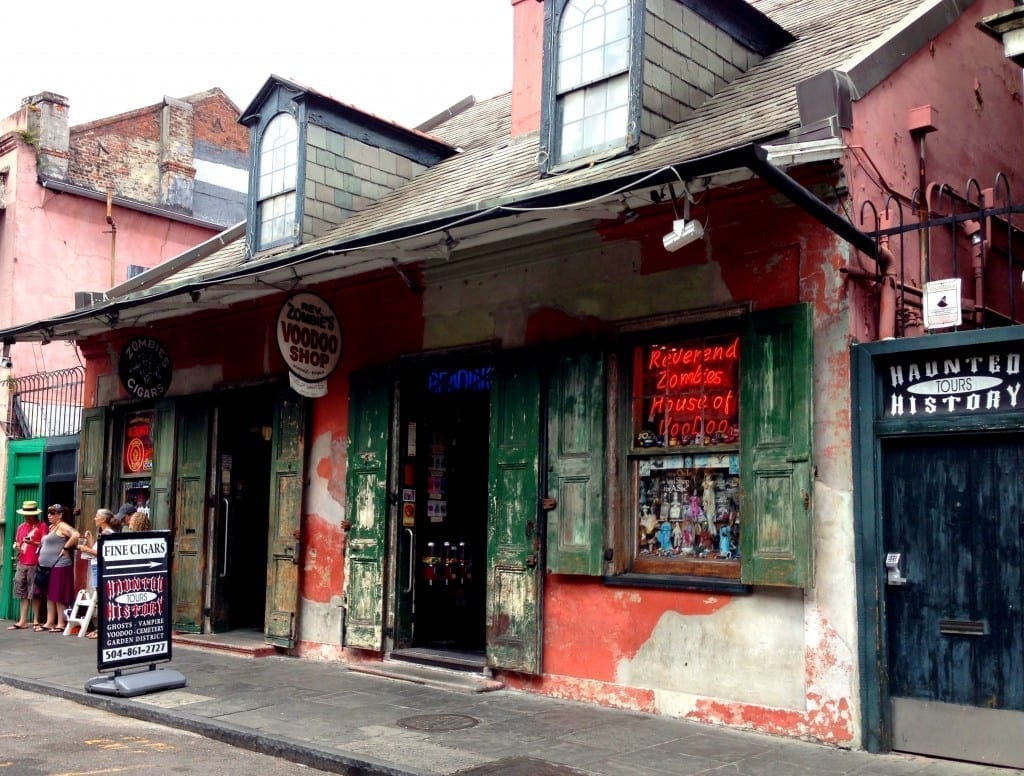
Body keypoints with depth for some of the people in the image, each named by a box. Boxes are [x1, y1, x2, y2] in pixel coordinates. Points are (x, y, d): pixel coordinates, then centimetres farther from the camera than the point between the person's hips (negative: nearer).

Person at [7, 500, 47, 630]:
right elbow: (17, 543, 22)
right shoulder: (21, 527, 17)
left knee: (35, 594, -3)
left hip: (35, 564, -6)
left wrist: (33, 542, -22)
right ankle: (23, 621, 9)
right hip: (22, 564, 6)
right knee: (23, 594, 6)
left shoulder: (41, 526, -1)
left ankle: (36, 621, 3)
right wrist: (16, 546, -1)